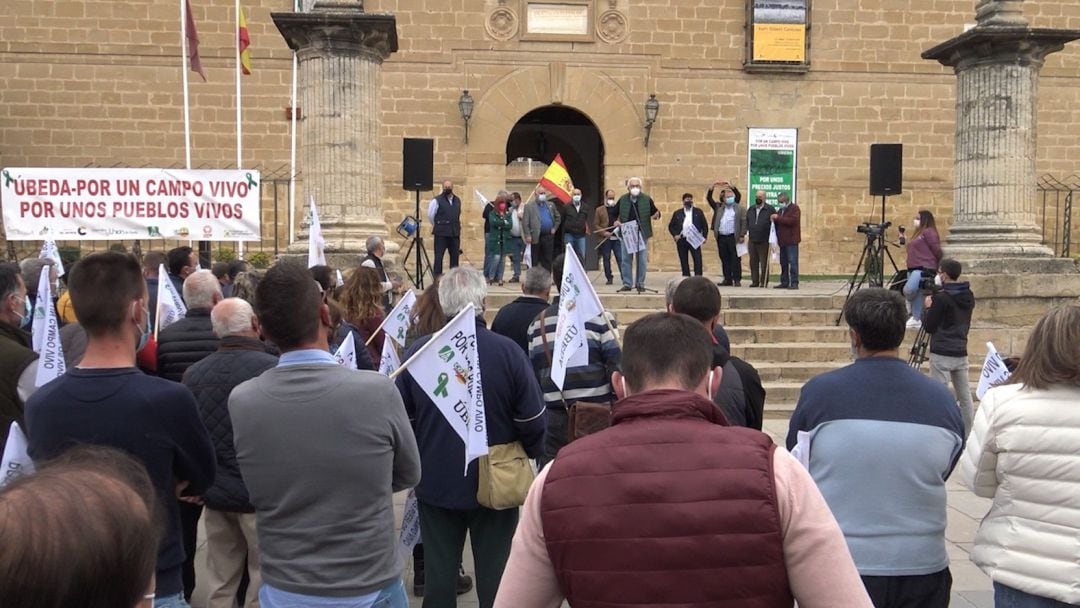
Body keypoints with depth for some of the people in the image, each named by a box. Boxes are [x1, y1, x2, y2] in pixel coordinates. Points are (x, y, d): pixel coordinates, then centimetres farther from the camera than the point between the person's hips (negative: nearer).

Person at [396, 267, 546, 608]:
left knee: (438, 571, 13)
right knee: (495, 571, 13)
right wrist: (531, 455, 10)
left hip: (436, 482, 1)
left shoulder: (419, 350, -10)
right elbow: (532, 420, -11)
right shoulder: (507, 351, -15)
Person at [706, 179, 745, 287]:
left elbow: (744, 222, 0)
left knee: (735, 259, -4)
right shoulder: (719, 207, 15)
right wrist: (712, 187, 2)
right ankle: (727, 279, 12)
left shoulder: (739, 208, 5)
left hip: (734, 237, -4)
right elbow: (708, 198, 13)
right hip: (721, 237, 4)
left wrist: (742, 235, -9)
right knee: (724, 259, 6)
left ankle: (737, 280, 0)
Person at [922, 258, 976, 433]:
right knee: (965, 396, 13)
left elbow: (928, 327, -9)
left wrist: (928, 307, 6)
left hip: (941, 353, -7)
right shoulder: (969, 296, 8)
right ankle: (969, 435, 19)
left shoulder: (941, 298, -13)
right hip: (961, 352, 7)